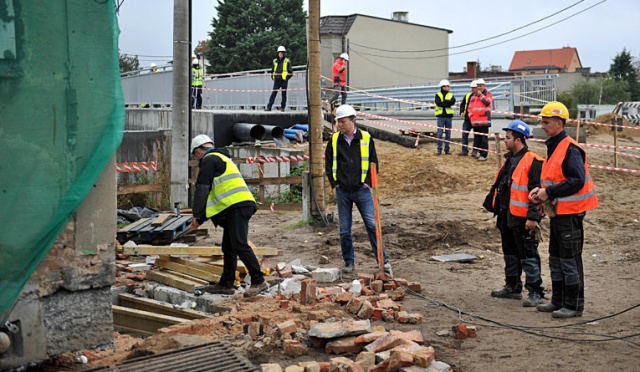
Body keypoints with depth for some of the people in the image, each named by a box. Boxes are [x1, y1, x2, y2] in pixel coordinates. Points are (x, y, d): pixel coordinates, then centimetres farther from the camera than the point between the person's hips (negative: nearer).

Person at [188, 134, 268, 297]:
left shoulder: (209, 160, 0)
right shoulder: (222, 159, 32)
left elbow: (202, 190, -8)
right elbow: (212, 195, 33)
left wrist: (197, 215, 2)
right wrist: (201, 220, 31)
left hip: (237, 206, -10)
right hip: (239, 205, 10)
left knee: (239, 245, -13)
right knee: (228, 248, 13)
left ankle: (258, 281, -15)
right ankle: (226, 284, 18)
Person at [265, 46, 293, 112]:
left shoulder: (287, 61, 3)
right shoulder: (275, 61, 14)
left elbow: (291, 72, 1)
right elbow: (272, 71, 25)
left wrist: (287, 78, -6)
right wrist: (272, 77, 11)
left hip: (284, 81, -3)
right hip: (276, 81, 3)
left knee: (284, 94, 1)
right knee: (273, 94, -2)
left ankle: (282, 107, 8)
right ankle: (269, 107, -5)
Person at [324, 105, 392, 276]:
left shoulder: (366, 138, -1)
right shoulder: (334, 140, 4)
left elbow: (373, 162, 4)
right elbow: (329, 163, 13)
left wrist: (368, 183, -2)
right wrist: (334, 183, 5)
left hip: (362, 190, -2)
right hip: (342, 191, 2)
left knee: (372, 225, -5)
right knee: (345, 230, 7)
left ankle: (383, 260, 2)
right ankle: (349, 262, 19)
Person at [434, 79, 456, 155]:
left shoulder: (451, 95, 11)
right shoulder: (438, 95, 4)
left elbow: (453, 102, -10)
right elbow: (438, 103, -15)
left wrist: (444, 101, -15)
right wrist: (447, 103, -13)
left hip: (449, 116, 3)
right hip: (441, 116, -3)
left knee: (448, 134, 5)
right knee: (440, 133, -4)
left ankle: (447, 149, 12)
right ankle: (439, 149, 1)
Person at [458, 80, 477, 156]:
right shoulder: (467, 96, 11)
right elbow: (462, 105, 18)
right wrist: (462, 112, 2)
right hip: (467, 119, 5)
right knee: (464, 134, 4)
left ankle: (475, 151, 11)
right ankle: (464, 150, 10)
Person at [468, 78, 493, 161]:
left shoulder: (488, 94, 4)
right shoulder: (474, 96, 19)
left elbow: (487, 102, -16)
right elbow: (470, 107, 22)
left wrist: (481, 95, -11)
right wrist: (470, 115, 7)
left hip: (484, 120, -6)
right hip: (475, 121, 6)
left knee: (484, 138, -9)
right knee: (477, 138, 10)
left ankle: (484, 155, -9)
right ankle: (478, 153, 19)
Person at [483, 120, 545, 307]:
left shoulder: (532, 161, -15)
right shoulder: (510, 160, 15)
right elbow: (499, 185, 22)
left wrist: (533, 216, -22)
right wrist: (493, 205, 22)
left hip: (522, 218, -10)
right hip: (506, 215, 10)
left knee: (528, 255, -4)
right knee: (510, 253, 18)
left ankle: (535, 292, 2)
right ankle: (512, 287, 30)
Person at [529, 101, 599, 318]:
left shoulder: (570, 149, -18)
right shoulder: (553, 147, 14)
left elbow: (577, 181, -25)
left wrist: (549, 192, -21)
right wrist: (541, 190, 5)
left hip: (570, 213, -10)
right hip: (557, 211, 10)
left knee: (570, 260, -2)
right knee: (556, 259, 16)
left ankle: (574, 305, 7)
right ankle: (559, 301, 27)